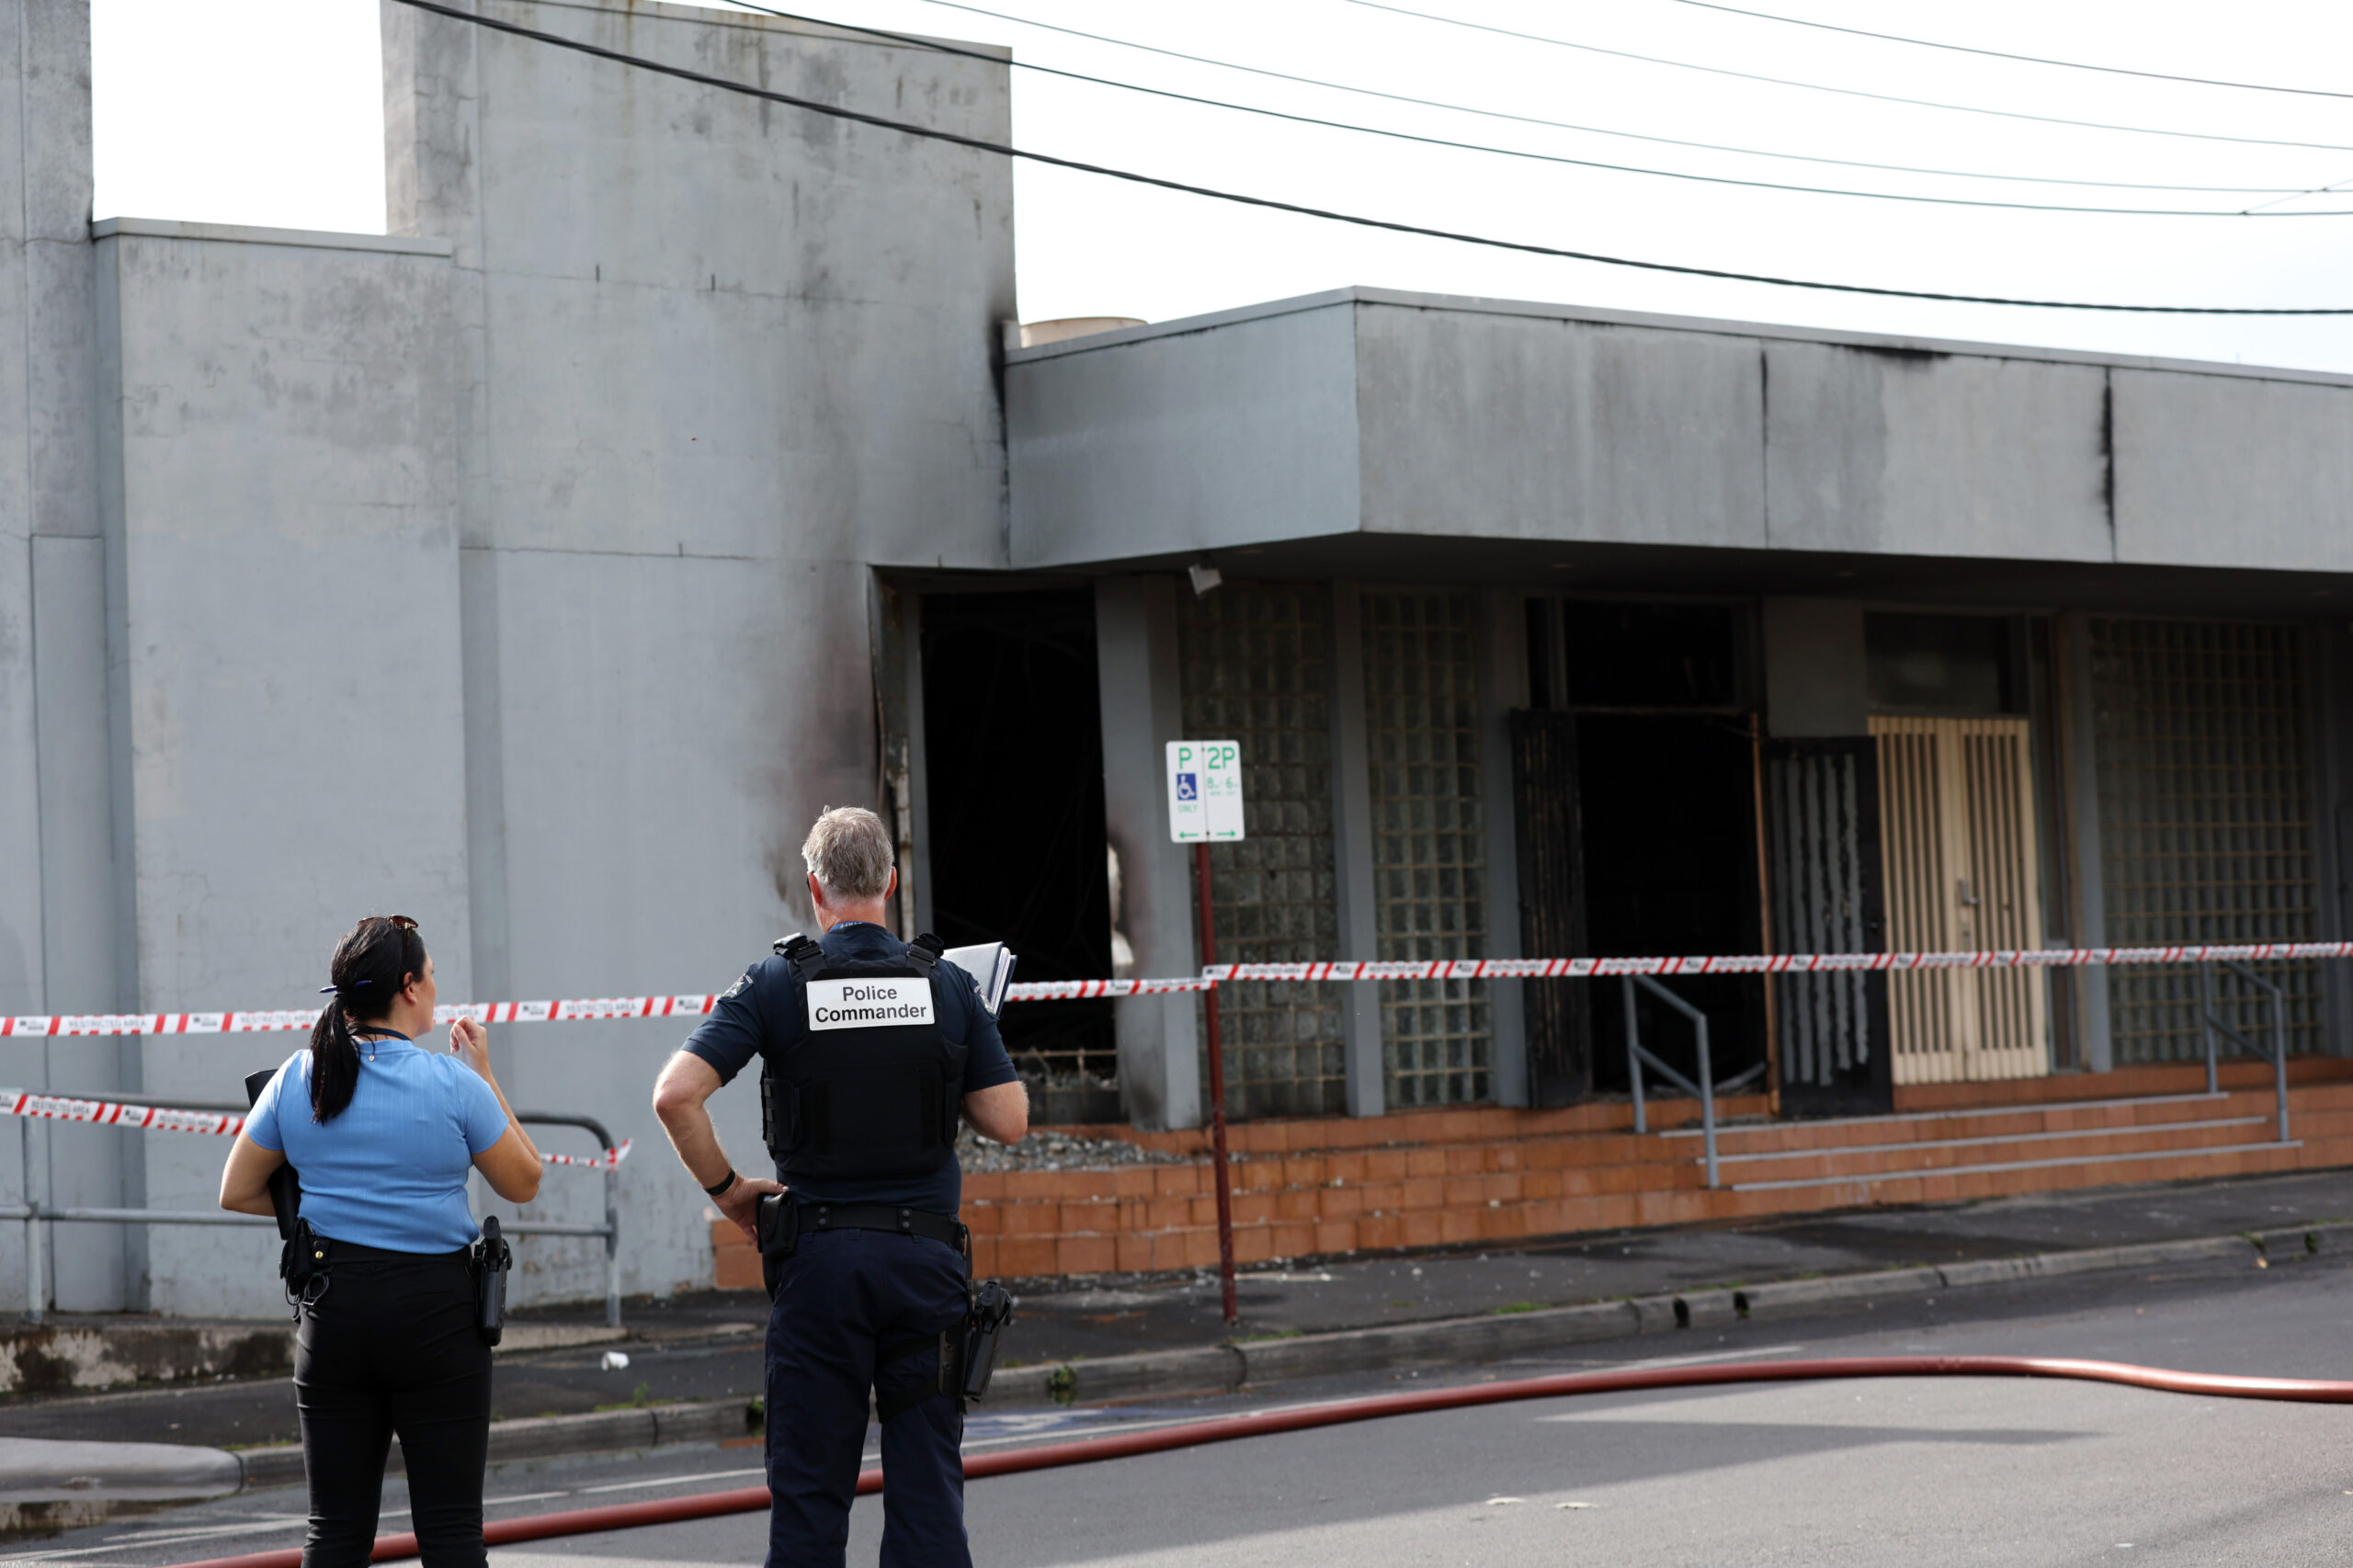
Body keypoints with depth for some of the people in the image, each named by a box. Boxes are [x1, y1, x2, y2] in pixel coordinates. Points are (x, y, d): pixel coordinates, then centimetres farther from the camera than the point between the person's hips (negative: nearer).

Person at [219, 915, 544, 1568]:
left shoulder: (299, 1078, 1)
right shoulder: (454, 1085, -9)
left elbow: (237, 1193, 10)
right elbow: (524, 1183, 4)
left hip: (333, 1307, 4)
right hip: (435, 1307, -4)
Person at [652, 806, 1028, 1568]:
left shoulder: (775, 984, -2)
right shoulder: (946, 984, 2)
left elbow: (675, 1094, -12)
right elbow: (1008, 1121, 2)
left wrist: (725, 1187, 2)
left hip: (821, 1255, -1)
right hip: (928, 1255, 1)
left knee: (809, 1485, 5)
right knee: (928, 1483, 4)